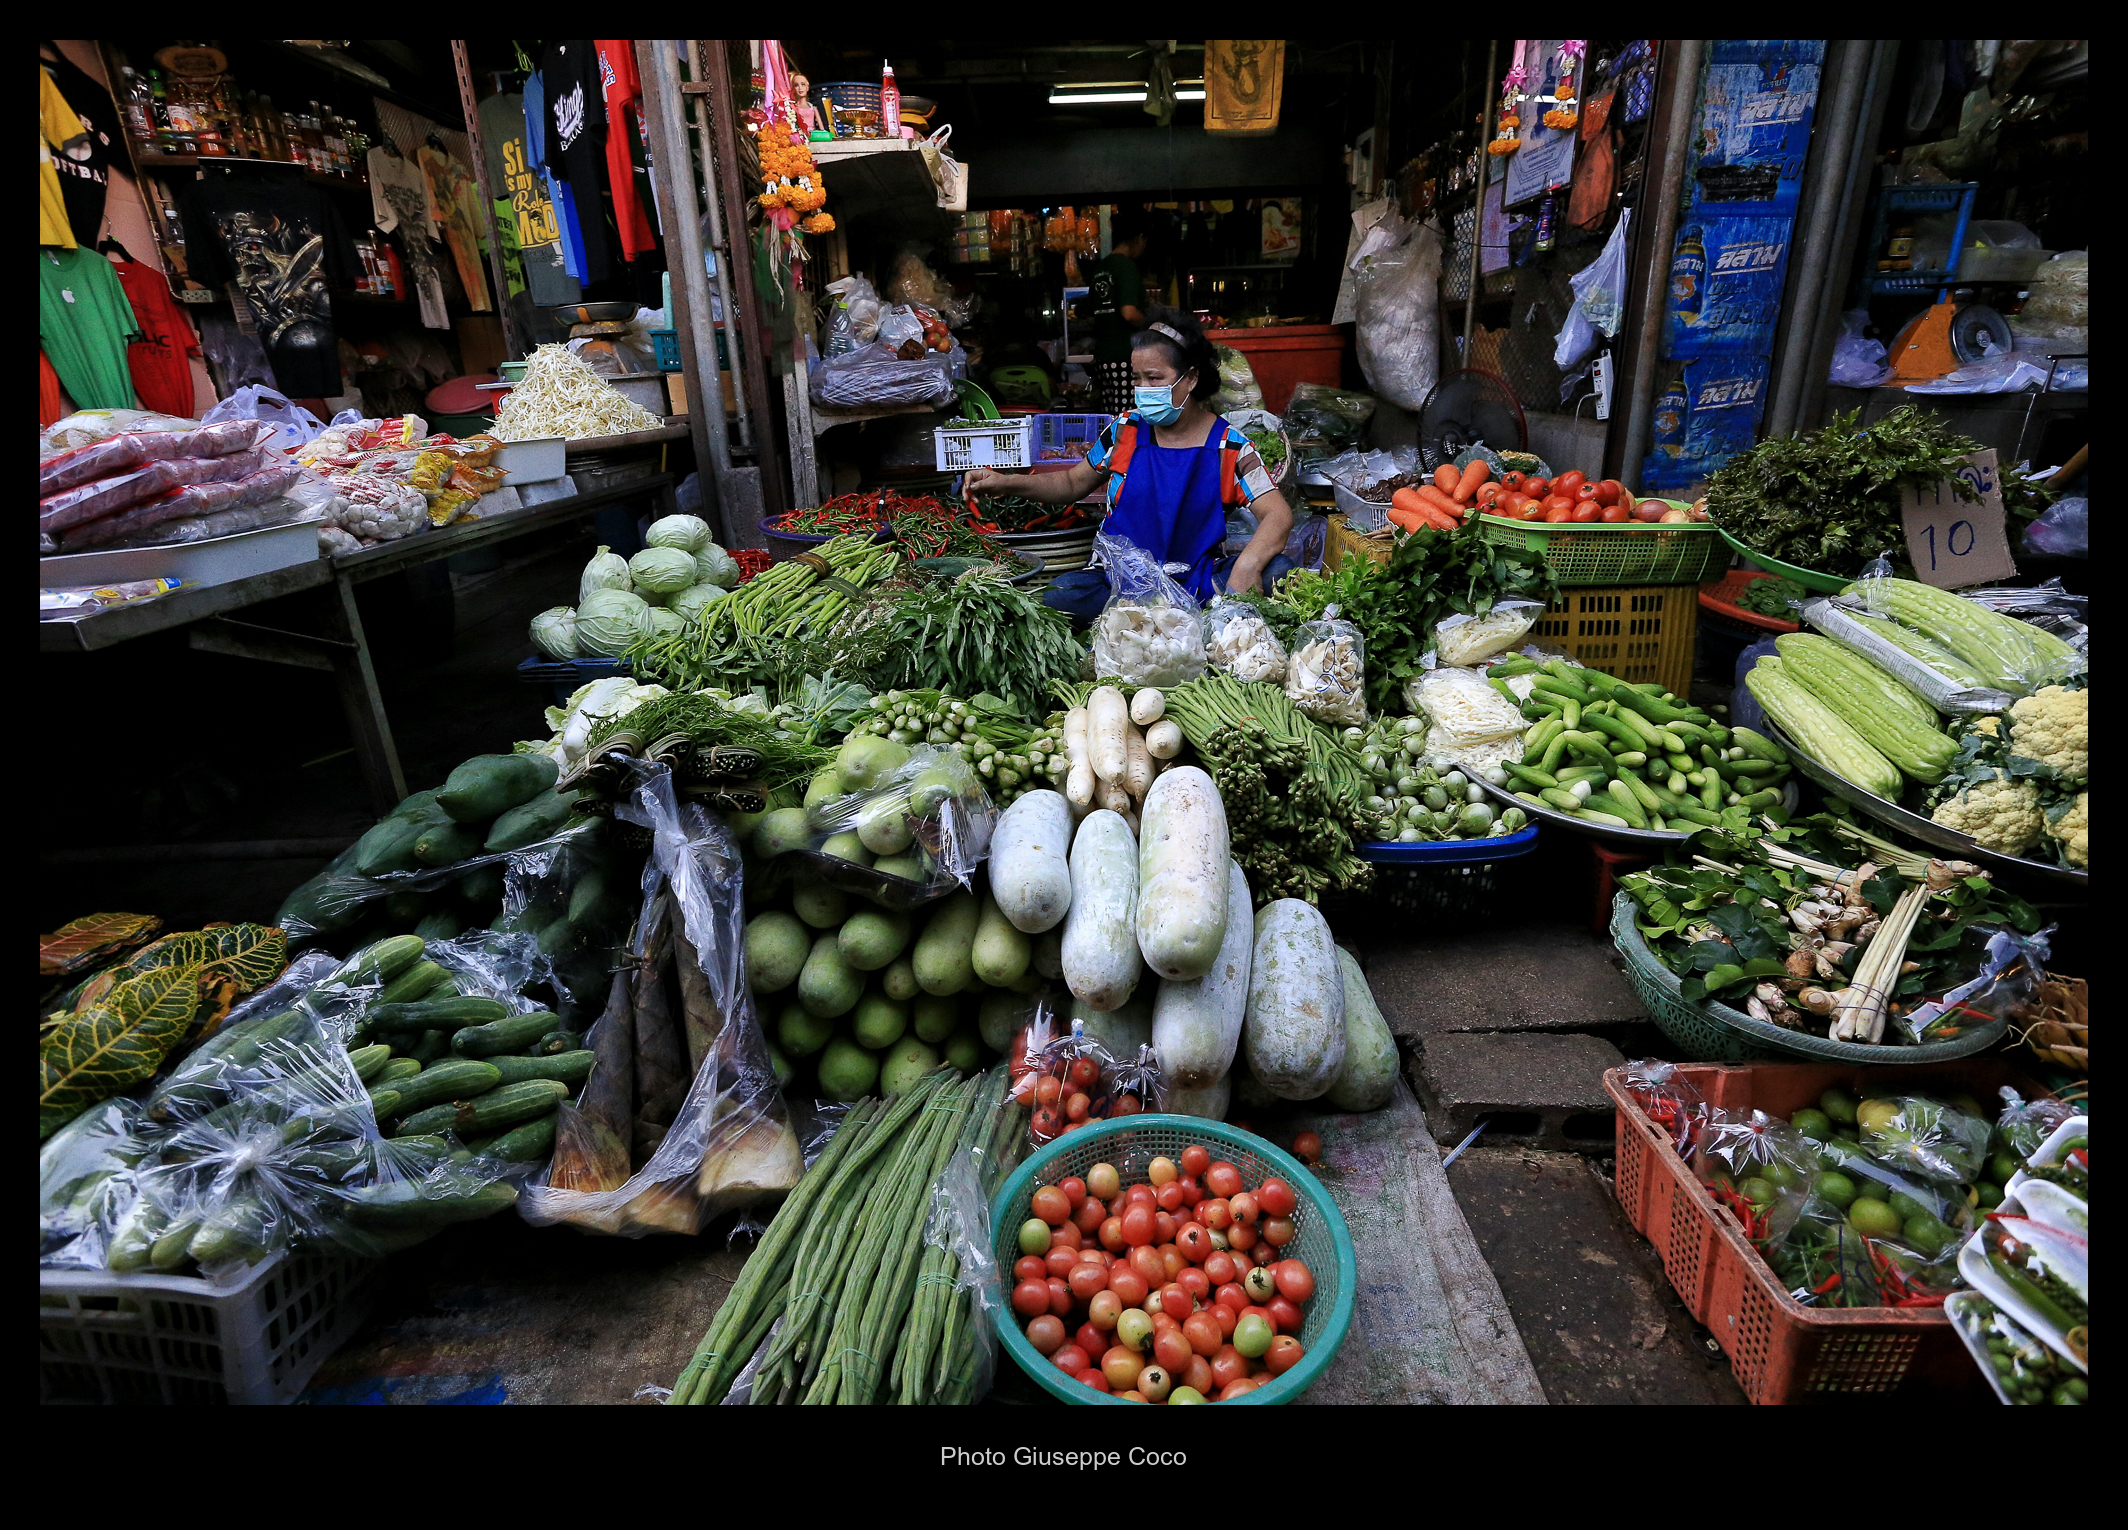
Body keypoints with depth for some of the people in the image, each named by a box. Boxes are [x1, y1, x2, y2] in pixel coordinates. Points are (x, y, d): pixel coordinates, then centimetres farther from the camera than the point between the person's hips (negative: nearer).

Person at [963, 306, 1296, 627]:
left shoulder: (1228, 447, -2)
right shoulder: (1125, 431, 6)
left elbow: (1278, 516, -11)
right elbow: (1073, 483, 19)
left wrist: (1247, 565, -32)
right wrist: (1005, 482, 4)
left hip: (1197, 583, -1)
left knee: (1277, 569, -26)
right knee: (1058, 595, -31)